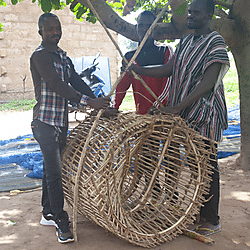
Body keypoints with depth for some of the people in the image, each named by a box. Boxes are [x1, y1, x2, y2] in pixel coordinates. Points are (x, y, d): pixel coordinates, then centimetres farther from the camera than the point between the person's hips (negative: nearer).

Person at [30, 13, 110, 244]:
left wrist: (101, 104, -2)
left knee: (52, 169, 15)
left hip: (61, 121, 8)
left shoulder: (63, 57, 16)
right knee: (54, 172, -6)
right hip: (45, 122, -8)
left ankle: (48, 214, 26)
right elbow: (57, 85, -22)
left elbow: (76, 82, 10)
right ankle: (60, 221, 2)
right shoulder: (39, 56, -11)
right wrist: (89, 102, -30)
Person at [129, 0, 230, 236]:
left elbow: (207, 83, -21)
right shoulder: (185, 41, 14)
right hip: (182, 115, 7)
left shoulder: (215, 42, -11)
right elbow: (168, 69, 16)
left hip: (204, 118, -7)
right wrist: (135, 69, 8)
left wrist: (177, 107, -28)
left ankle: (211, 221, 14)